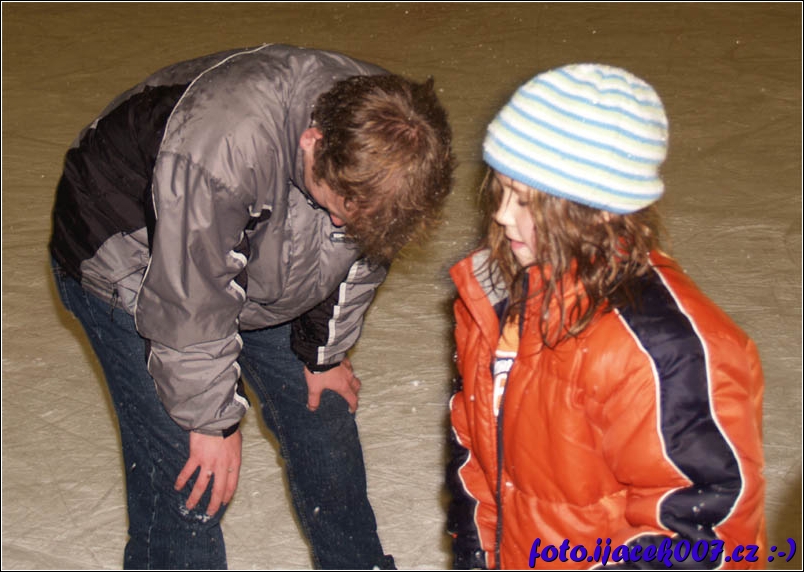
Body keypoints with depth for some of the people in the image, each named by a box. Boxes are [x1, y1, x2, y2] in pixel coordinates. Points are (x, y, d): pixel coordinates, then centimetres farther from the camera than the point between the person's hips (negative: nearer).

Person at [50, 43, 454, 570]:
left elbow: (361, 257, -2)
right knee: (189, 476, -11)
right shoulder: (219, 151, -44)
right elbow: (187, 306, -31)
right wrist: (214, 419, -19)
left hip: (262, 268, 6)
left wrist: (326, 352, 8)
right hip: (133, 266, -6)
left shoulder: (387, 131, -22)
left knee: (323, 412, 13)